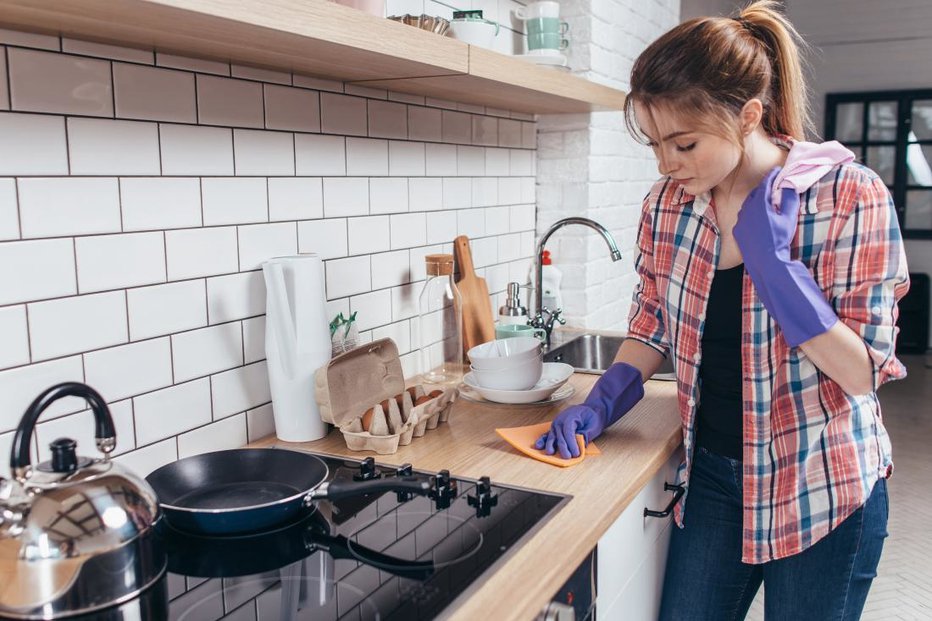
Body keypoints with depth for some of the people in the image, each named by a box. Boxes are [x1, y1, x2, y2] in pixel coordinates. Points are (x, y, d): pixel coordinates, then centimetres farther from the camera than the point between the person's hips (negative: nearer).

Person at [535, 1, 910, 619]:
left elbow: (863, 372, -17)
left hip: (822, 490, -3)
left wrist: (770, 257, -25)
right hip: (713, 475, 4)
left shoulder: (850, 196, -17)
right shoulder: (668, 202, -5)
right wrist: (599, 406, -7)